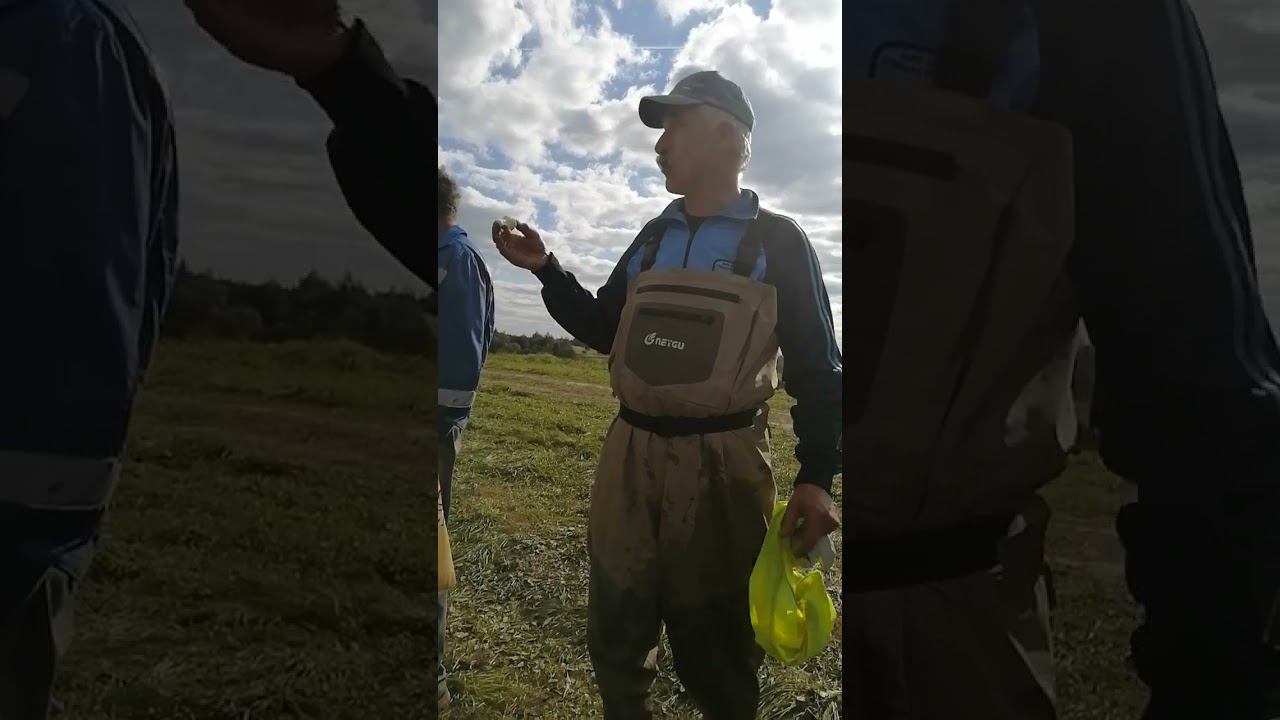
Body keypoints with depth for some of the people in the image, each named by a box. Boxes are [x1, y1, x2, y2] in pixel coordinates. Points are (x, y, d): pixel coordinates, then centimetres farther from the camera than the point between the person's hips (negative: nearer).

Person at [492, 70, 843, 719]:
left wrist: (816, 476, -13)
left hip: (721, 463, -5)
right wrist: (547, 270, 6)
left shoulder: (778, 241, -2)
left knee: (714, 654, 9)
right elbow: (605, 331, 19)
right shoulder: (652, 238, 13)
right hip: (630, 455, 5)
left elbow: (817, 367, -3)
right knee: (615, 640, 17)